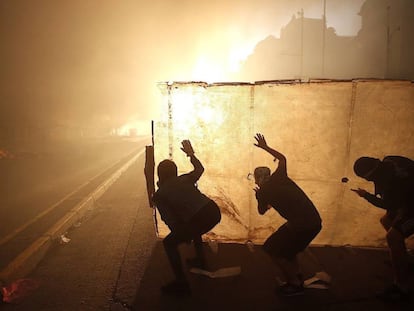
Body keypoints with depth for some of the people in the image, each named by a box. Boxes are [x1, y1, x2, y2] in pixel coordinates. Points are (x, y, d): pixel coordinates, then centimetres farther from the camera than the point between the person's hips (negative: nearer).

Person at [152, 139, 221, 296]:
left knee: (169, 243, 13)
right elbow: (200, 169, 36)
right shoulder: (183, 179, 17)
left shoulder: (158, 195, 5)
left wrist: (184, 235, 17)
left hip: (200, 220, -6)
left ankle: (181, 283, 8)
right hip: (214, 211, 7)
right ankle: (200, 260, 49)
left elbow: (170, 220, 1)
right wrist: (191, 153, 46)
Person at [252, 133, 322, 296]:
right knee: (286, 248, 28)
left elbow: (262, 211, 20)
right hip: (315, 221, 8)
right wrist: (265, 147, 42)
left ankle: (294, 285, 15)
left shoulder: (263, 191, 0)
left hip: (300, 224, -8)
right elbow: (282, 158, 34)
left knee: (271, 248, 11)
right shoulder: (279, 177, 13)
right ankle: (298, 279, 32)